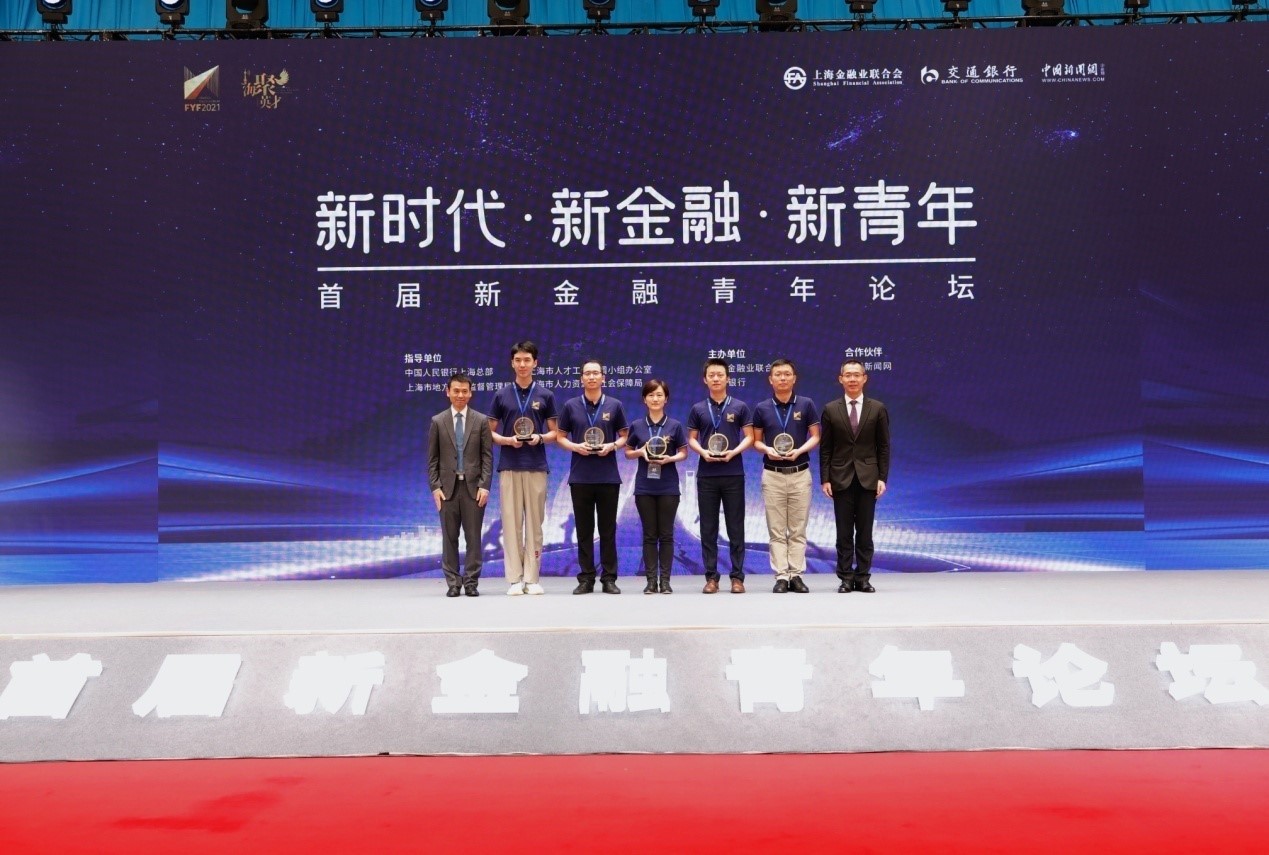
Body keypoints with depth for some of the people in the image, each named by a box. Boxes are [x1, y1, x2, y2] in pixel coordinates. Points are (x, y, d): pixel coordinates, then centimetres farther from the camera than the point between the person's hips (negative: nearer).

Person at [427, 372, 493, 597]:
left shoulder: (481, 421, 6)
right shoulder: (438, 421, 7)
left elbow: (487, 456, 3)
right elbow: (432, 458, 6)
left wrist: (485, 486, -6)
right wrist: (435, 487, -4)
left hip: (473, 487, 0)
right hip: (448, 487, 1)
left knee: (473, 537, 1)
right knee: (449, 537, 3)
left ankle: (471, 582, 7)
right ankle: (453, 583, 9)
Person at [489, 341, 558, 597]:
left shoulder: (545, 396, 6)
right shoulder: (502, 395, 6)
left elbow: (553, 433, 8)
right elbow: (490, 433, 7)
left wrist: (540, 438, -13)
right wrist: (508, 440, -12)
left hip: (537, 467, 0)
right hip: (509, 467, 0)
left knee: (534, 523, 3)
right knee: (511, 523, 0)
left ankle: (532, 579, 8)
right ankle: (514, 579, 5)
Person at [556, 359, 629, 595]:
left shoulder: (614, 405, 4)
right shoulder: (570, 405, 4)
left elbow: (624, 436, 8)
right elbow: (560, 437, 7)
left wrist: (612, 445, -12)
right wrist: (575, 446, -12)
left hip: (608, 477, 0)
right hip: (580, 477, 0)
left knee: (608, 529, 4)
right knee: (584, 530, 4)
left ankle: (609, 578, 10)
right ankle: (586, 579, 10)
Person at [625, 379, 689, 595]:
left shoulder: (675, 425, 0)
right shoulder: (637, 425, 3)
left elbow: (684, 453, 5)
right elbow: (627, 452, 10)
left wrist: (670, 458, -15)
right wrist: (640, 452, -10)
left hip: (668, 487, -1)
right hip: (644, 487, 1)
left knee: (666, 534, 2)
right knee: (649, 535, 4)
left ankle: (665, 580, 8)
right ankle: (651, 580, 8)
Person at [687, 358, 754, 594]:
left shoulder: (739, 407, 3)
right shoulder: (698, 409, 7)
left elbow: (749, 437, 2)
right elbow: (691, 438, 9)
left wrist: (734, 452, -15)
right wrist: (702, 451, -12)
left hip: (733, 474, -1)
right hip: (706, 475, 1)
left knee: (736, 528, 1)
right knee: (708, 528, 4)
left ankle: (737, 577, 7)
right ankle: (711, 577, 10)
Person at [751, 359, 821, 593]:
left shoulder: (806, 404, 1)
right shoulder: (762, 408, 3)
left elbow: (815, 436, 2)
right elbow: (756, 440, 8)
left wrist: (799, 451, -15)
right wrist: (767, 449, -13)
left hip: (800, 473, 0)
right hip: (772, 475, 0)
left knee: (798, 530, 3)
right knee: (776, 530, 1)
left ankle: (796, 575, 8)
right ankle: (781, 576, 4)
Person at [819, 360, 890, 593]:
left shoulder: (877, 408, 3)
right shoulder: (831, 409, 3)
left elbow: (884, 447, 4)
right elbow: (825, 448, 3)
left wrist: (883, 478, -3)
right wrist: (825, 479, -3)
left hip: (868, 478, 0)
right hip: (841, 478, 0)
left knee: (865, 532, 4)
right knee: (844, 533, 3)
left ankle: (863, 577, 11)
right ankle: (846, 578, 9)